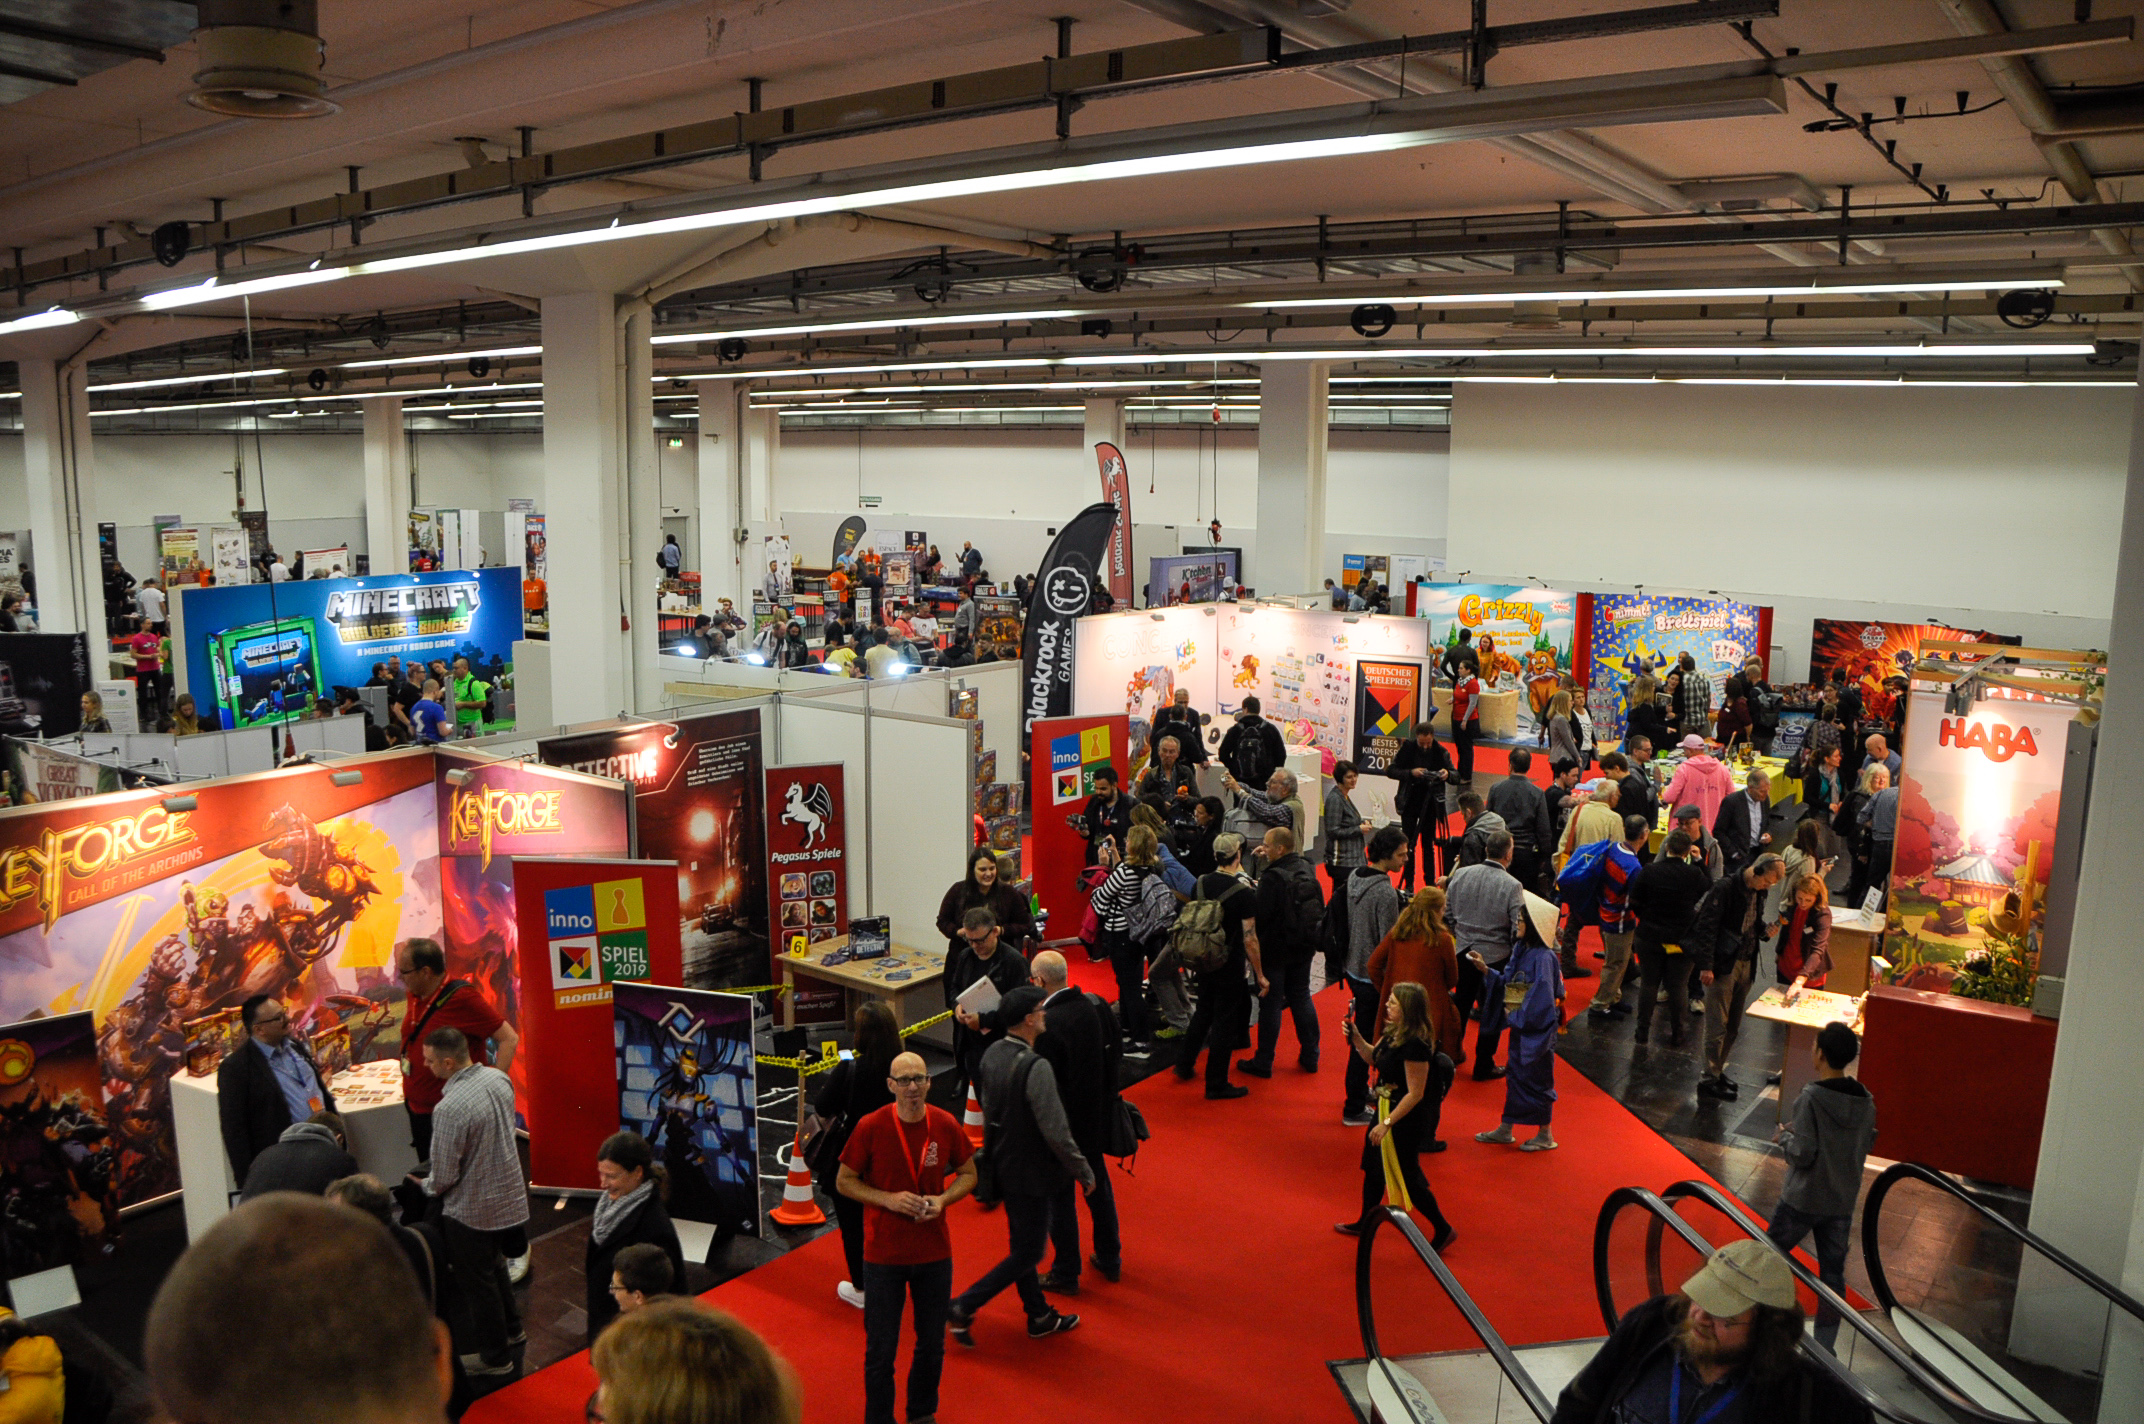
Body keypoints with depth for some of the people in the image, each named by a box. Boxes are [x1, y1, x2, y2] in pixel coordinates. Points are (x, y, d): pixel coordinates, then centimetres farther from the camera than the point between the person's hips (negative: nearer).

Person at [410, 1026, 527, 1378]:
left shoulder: (449, 1109, -31)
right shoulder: (499, 1079, -9)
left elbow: (443, 1178, -21)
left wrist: (424, 1185, 0)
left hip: (471, 1210, -7)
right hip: (508, 1194, 7)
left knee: (477, 1282, 14)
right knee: (494, 1265, 29)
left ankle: (495, 1357, 29)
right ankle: (511, 1329, 46)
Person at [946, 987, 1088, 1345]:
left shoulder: (992, 1054, -3)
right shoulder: (1036, 1067, -29)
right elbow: (1056, 1132, -27)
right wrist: (1084, 1171, -14)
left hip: (1004, 1165, 9)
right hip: (1030, 1173, -9)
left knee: (1022, 1243, 21)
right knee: (1028, 1253, 7)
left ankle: (1040, 1316, 36)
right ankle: (962, 1308, 7)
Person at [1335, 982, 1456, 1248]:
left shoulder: (1416, 1044, -29)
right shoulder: (1393, 1032, -1)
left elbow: (1415, 1093, -26)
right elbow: (1372, 1057, 16)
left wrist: (1387, 1123, -24)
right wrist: (1355, 1037, -1)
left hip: (1407, 1119, -10)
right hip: (1388, 1109, 10)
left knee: (1407, 1176, 5)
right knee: (1373, 1166, 21)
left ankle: (1443, 1230, 22)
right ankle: (1365, 1223, 38)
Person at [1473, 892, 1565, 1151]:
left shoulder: (1543, 957, -22)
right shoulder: (1520, 950, 5)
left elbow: (1541, 999, -23)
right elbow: (1507, 983, 12)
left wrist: (1514, 1016, -15)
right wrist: (1486, 971, -1)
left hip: (1536, 1028, -9)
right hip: (1519, 1025, 9)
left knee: (1536, 1079, 4)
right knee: (1514, 1074, 17)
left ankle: (1545, 1136, 20)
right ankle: (1505, 1130, 29)